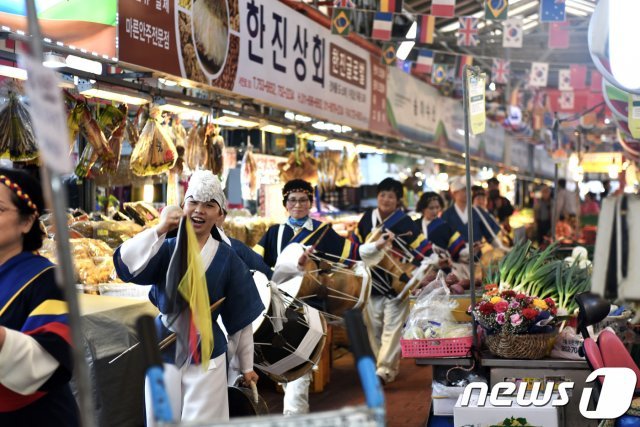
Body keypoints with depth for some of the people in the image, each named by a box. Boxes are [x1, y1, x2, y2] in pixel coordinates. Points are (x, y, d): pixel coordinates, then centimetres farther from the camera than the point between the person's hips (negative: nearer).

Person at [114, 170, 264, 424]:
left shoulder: (226, 258, -3)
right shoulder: (166, 249, -2)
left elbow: (240, 316, 1)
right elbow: (126, 265, -22)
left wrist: (246, 366, 4)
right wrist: (160, 229, -31)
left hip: (206, 355, -1)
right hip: (164, 351, 1)